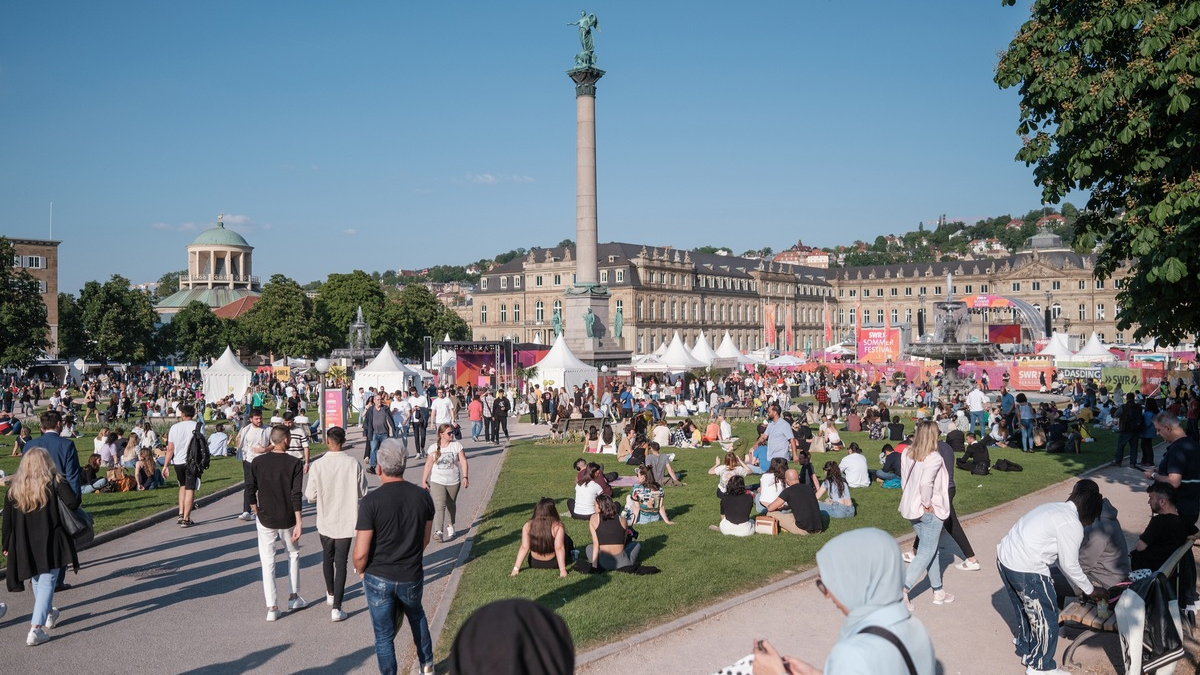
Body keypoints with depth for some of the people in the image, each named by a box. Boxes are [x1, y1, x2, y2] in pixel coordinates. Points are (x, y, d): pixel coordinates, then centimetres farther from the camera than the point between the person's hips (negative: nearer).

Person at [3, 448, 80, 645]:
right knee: (47, 583, 0)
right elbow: (73, 502, -22)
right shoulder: (55, 482, -8)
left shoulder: (14, 487, 1)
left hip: (24, 545, 4)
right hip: (50, 544, -4)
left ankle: (48, 614, 43)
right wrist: (74, 494, 1)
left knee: (37, 581, 23)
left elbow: (8, 520, 3)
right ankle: (35, 629, -11)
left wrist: (7, 546, 12)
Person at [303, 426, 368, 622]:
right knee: (341, 563, 4)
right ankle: (336, 608, -1)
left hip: (325, 521, 1)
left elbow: (310, 496, -8)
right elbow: (362, 493, -6)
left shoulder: (318, 466, -14)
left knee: (327, 558, 23)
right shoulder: (354, 464, -13)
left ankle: (331, 594, 43)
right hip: (346, 521, -1)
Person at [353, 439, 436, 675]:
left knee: (384, 635, 12)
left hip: (378, 579, -4)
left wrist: (361, 570, 3)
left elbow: (361, 554, -18)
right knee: (417, 615, 30)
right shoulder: (423, 496, -8)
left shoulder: (371, 501, -20)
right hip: (412, 577, 4)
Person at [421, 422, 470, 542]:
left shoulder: (457, 445, -4)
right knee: (439, 505, -14)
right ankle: (438, 531, -21)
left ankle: (450, 526, 36)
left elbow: (463, 461, -5)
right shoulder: (433, 448, -3)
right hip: (437, 482, -1)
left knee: (451, 505, 16)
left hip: (453, 482, 2)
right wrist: (424, 481, 1)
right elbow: (428, 465, 1)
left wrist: (465, 477, -14)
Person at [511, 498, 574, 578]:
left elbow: (524, 547, -17)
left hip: (534, 564, 2)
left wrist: (516, 569, -15)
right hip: (553, 564, -2)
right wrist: (562, 570, -23)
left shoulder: (528, 526, -16)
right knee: (566, 538, 23)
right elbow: (559, 548, -25)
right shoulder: (557, 526, -23)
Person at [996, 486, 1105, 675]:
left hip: (1004, 557, 9)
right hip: (1026, 570, -9)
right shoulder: (1072, 524, -12)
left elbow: (1059, 556, 24)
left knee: (1025, 609, 28)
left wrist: (1082, 585, 30)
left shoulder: (1055, 508, 16)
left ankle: (1026, 649, 46)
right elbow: (1069, 565, -4)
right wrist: (1091, 590, 12)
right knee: (1046, 617, 8)